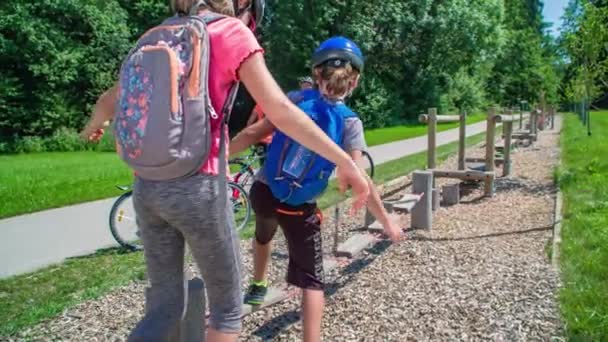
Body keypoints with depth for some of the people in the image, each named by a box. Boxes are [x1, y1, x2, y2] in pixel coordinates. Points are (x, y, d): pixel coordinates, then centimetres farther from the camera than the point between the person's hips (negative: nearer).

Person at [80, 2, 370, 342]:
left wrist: (93, 127, 46)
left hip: (147, 187, 6)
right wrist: (345, 161, -10)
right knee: (227, 306, 12)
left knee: (164, 303, 19)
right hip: (197, 186, -6)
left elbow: (109, 101, 24)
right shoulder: (231, 33, -2)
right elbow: (280, 111, -12)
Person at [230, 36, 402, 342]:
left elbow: (253, 133, -6)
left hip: (263, 192, 4)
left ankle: (257, 289, 58)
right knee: (312, 280, 6)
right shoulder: (350, 122, -9)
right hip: (299, 208, -4)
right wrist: (386, 221, -10)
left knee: (263, 236, 36)